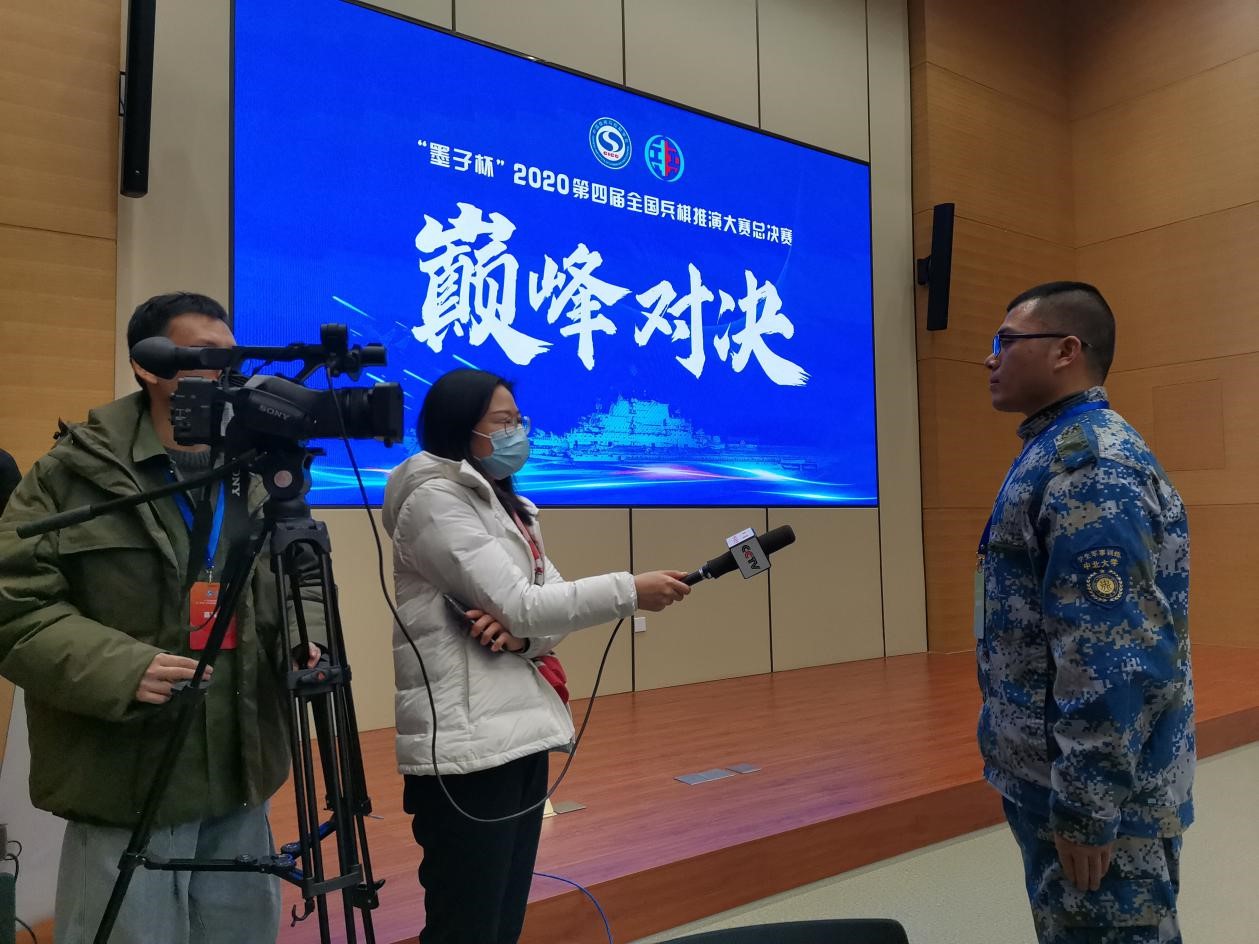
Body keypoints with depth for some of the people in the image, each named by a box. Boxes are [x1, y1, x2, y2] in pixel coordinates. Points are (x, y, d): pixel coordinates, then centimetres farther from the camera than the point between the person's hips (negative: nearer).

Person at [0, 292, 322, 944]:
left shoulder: (261, 472, 7)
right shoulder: (74, 473, -7)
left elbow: (301, 583, 16)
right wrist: (118, 667, -24)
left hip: (241, 780, 5)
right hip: (127, 787, -4)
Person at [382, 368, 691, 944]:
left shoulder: (508, 504, 15)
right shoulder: (433, 499, -11)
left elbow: (548, 602, 9)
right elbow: (516, 603, -19)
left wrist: (525, 631, -14)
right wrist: (630, 592, -16)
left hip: (520, 732, 8)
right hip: (467, 742, -8)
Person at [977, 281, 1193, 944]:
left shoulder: (1088, 465, -20)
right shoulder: (1063, 453, 11)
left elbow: (1111, 655, -26)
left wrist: (1085, 809, -22)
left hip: (1096, 791, -10)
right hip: (1058, 773, 10)